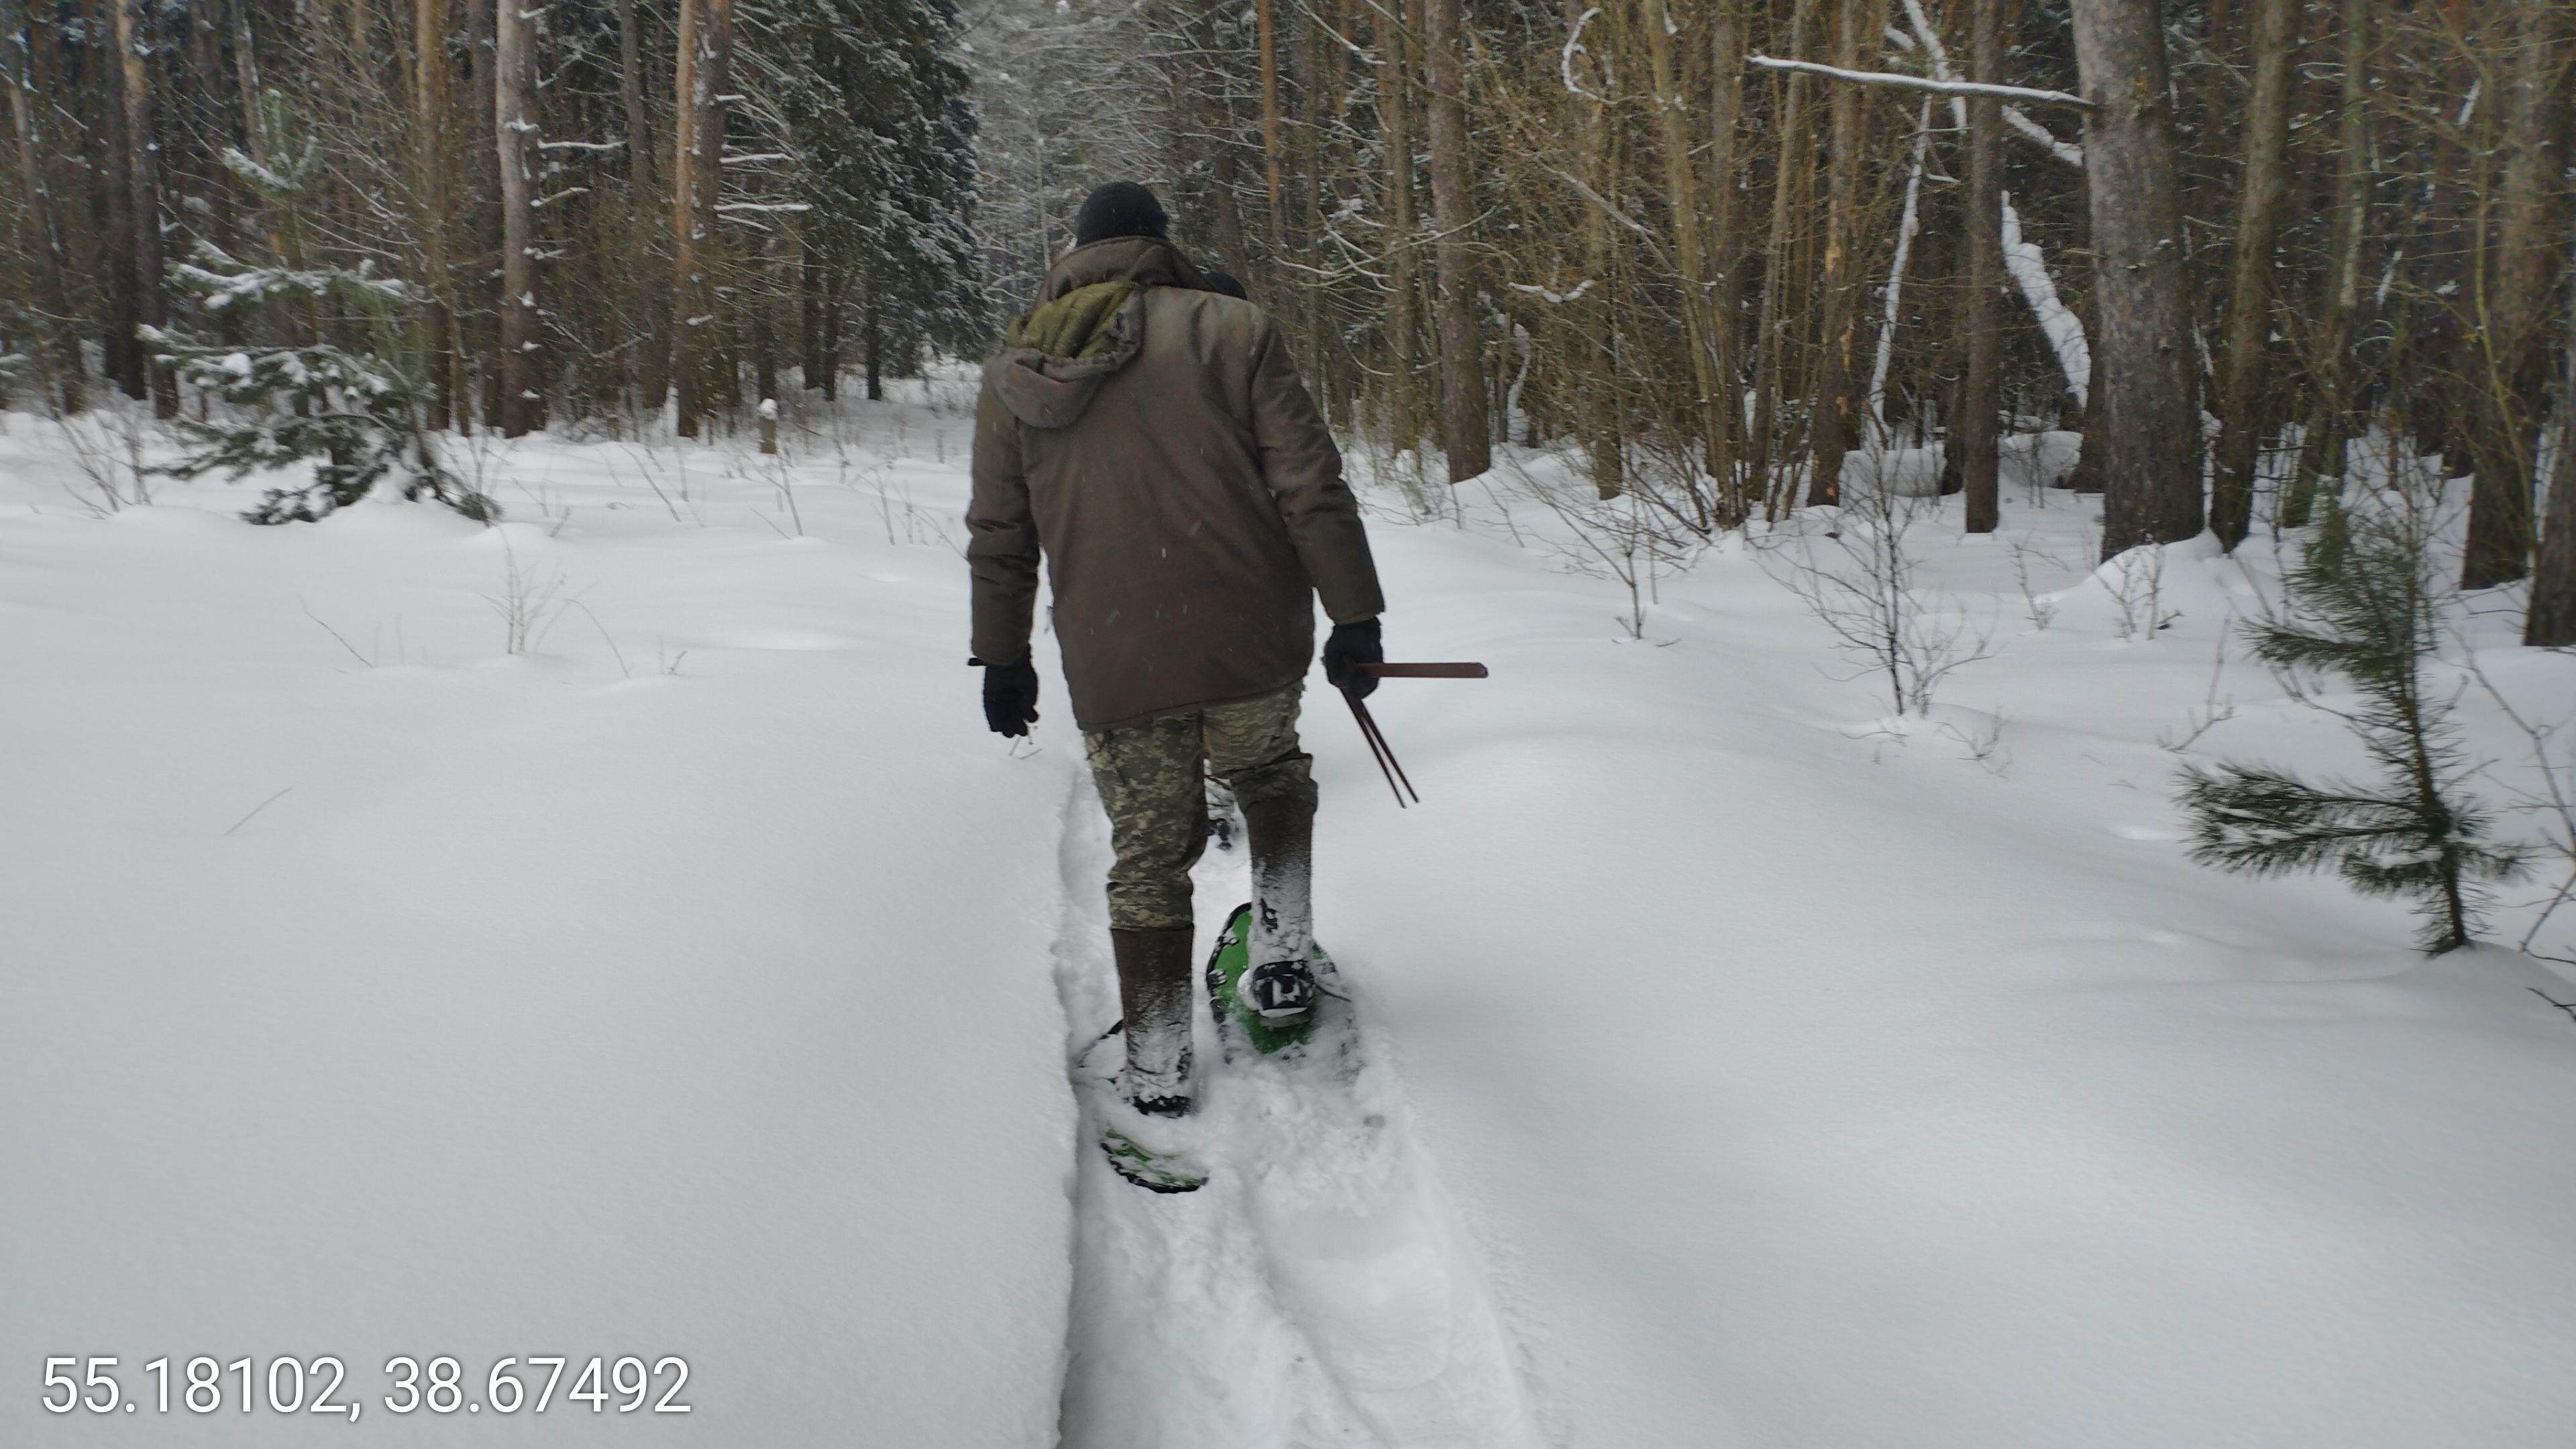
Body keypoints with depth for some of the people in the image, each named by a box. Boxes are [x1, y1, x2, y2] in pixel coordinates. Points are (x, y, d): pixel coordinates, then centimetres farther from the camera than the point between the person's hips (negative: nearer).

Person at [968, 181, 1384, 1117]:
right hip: (1252, 643, -1)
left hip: (1110, 669, 2)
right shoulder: (1231, 330, 0)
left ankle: (1157, 1073, 14)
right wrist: (1354, 617, -2)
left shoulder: (1013, 371, 10)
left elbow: (998, 538, 14)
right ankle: (1283, 955, 23)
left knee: (1147, 857, 12)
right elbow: (1310, 486, -6)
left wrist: (1002, 658, 22)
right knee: (1270, 773, 28)